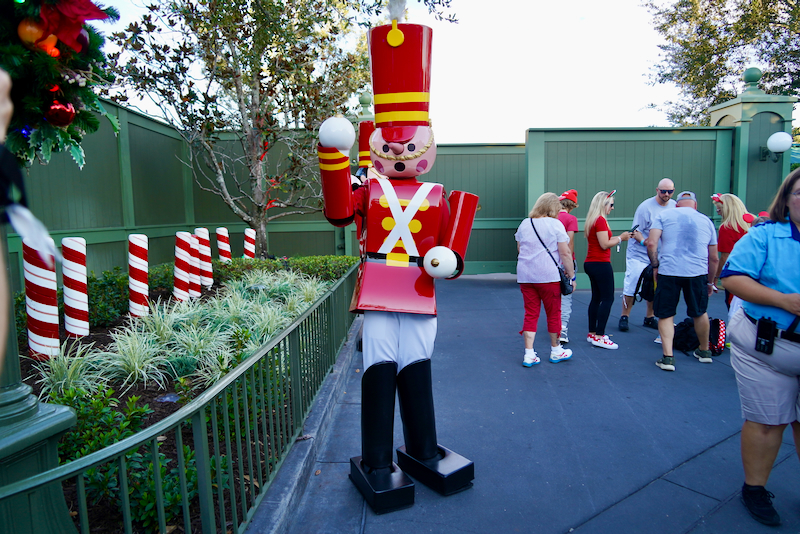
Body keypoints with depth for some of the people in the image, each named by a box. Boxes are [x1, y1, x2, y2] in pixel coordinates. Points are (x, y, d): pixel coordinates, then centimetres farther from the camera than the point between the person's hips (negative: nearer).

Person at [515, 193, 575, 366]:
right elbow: (565, 253, -8)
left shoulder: (524, 224, 11)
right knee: (554, 313, 11)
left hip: (525, 275, 5)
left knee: (530, 314, 8)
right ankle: (556, 351, 26)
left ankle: (529, 355, 5)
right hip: (549, 275, -4)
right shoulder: (555, 224, -5)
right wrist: (571, 275, 0)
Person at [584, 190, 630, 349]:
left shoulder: (592, 220, 14)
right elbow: (605, 244, -18)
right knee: (608, 298, -7)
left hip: (591, 263, 10)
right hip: (601, 264, -10)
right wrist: (621, 238, -5)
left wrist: (619, 237, 13)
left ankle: (592, 333, 18)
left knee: (596, 297, 13)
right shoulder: (600, 220, -14)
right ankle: (599, 337, -9)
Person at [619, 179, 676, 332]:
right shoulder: (645, 207, -12)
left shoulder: (674, 206, 6)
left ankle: (649, 317, 24)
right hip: (638, 254, -5)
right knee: (631, 285, -7)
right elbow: (636, 231, -12)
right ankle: (624, 317, 7)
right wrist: (646, 242, -28)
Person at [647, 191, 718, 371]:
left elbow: (651, 244, -6)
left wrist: (655, 266, 7)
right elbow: (714, 258, 18)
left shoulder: (663, 215, 8)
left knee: (666, 315, 7)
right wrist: (710, 282, 28)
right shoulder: (706, 221, 16)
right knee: (700, 313, 21)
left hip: (668, 271, -2)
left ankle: (668, 357, -1)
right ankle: (704, 351, 38)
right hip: (697, 273, 3)